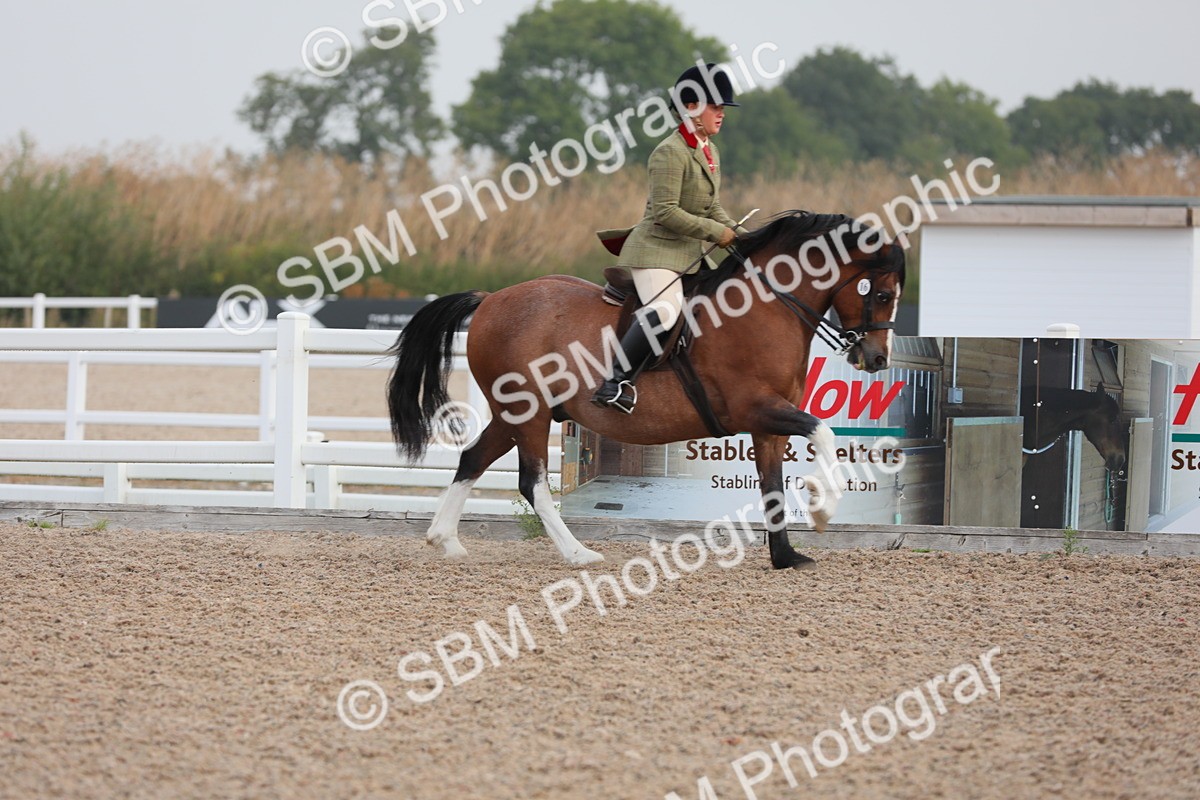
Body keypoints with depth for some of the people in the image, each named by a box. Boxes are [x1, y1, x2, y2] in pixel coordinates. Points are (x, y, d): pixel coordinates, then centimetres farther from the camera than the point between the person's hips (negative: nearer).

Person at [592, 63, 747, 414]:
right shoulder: (670, 153, -14)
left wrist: (739, 235, 6)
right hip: (657, 250, -11)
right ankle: (614, 385, -31)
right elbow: (665, 212, -21)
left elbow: (711, 207, 23)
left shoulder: (710, 152, 15)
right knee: (665, 310, -31)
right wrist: (716, 232, -17)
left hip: (690, 254, 11)